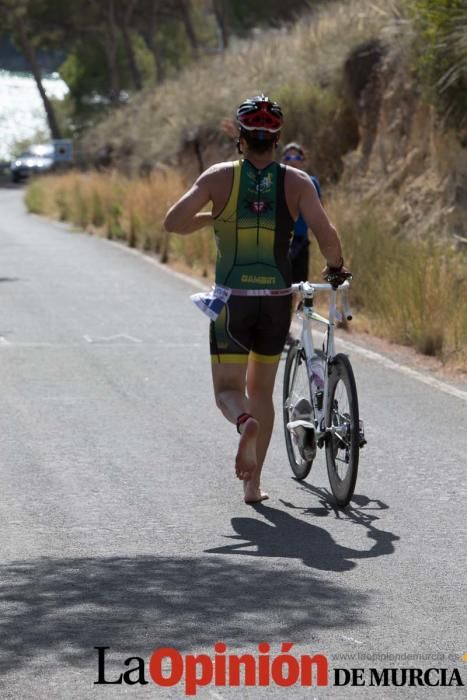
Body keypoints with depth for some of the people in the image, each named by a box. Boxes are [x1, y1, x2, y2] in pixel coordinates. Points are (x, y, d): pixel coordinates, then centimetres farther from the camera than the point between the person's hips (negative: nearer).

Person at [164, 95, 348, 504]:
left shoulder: (220, 177, -4)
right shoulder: (297, 182, -4)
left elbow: (173, 222, -8)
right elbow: (327, 236, -13)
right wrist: (335, 265, 8)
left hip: (231, 301, -2)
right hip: (277, 300, 2)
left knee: (228, 389, 5)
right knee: (261, 388, 17)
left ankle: (245, 423, -31)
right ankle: (253, 483, 17)